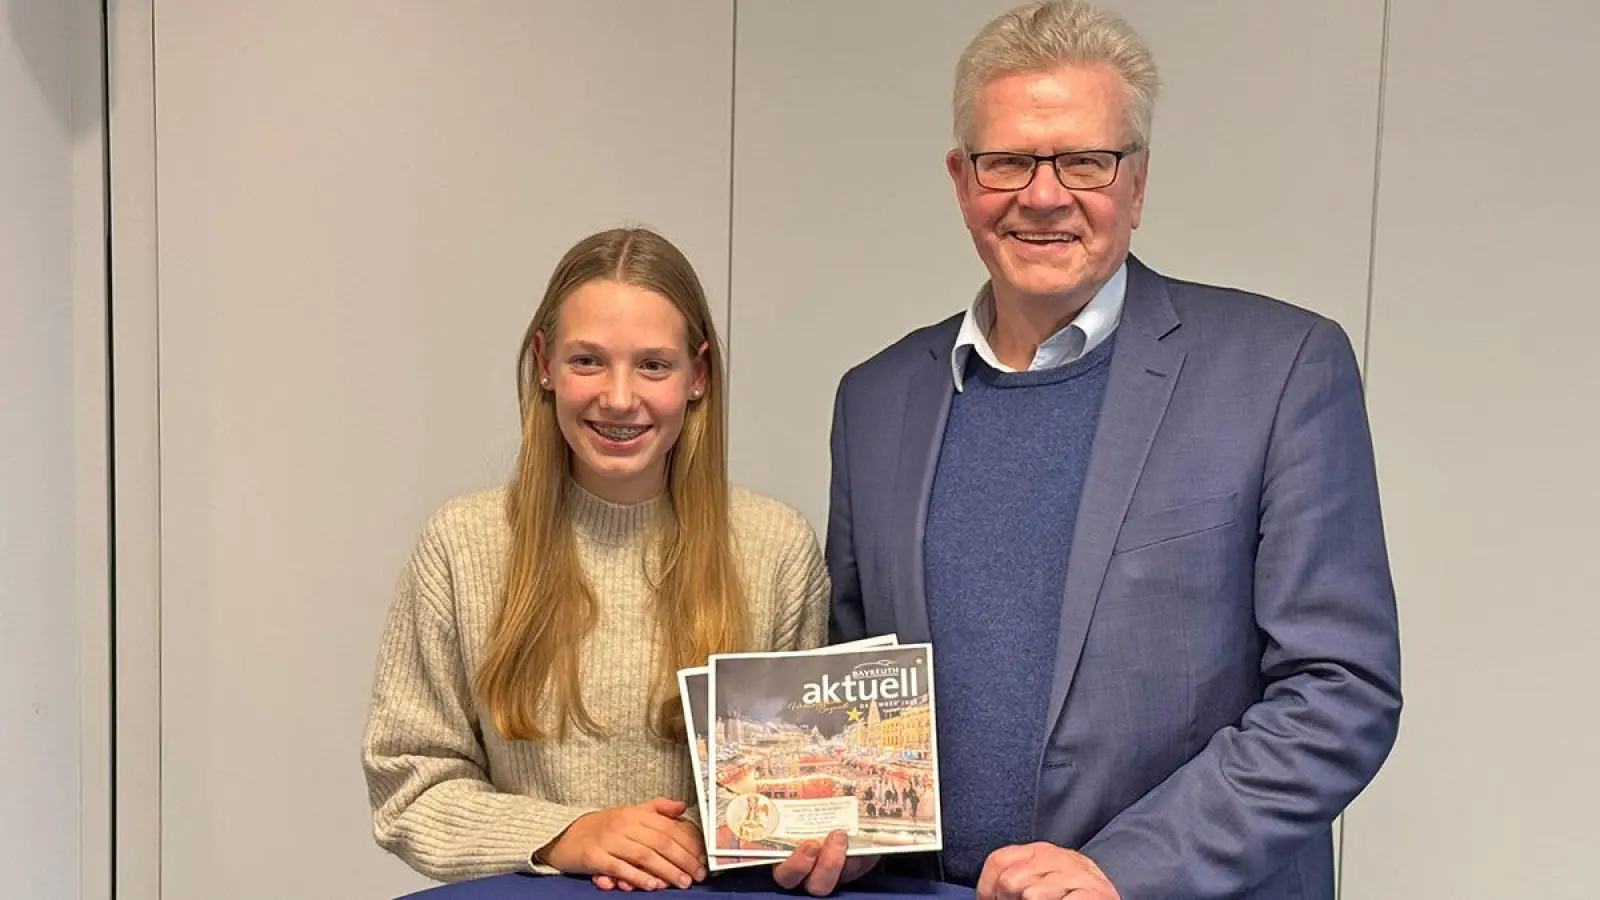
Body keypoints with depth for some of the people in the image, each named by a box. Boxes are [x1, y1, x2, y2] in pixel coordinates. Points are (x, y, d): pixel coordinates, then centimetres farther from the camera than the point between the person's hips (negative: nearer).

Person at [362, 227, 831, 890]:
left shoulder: (778, 548, 0)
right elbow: (406, 786, 2)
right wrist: (563, 836, -11)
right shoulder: (462, 546, 0)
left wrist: (708, 843, -12)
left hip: (711, 893, 1)